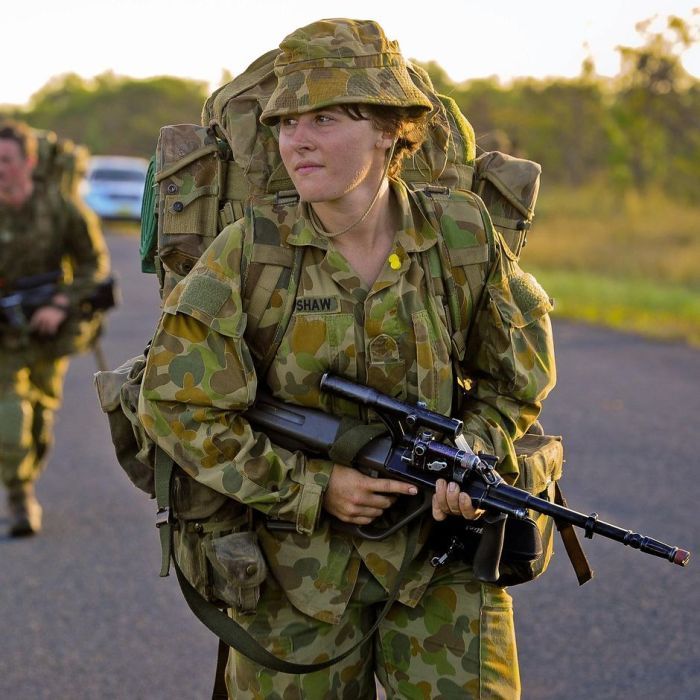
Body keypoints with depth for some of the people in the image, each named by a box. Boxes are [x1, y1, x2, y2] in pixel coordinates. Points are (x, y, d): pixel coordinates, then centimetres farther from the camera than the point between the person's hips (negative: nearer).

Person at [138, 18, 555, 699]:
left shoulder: (465, 237, -6)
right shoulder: (245, 254, -12)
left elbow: (519, 371, 9)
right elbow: (175, 403, -11)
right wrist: (312, 486, -15)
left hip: (443, 556, 1)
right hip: (298, 561, 0)